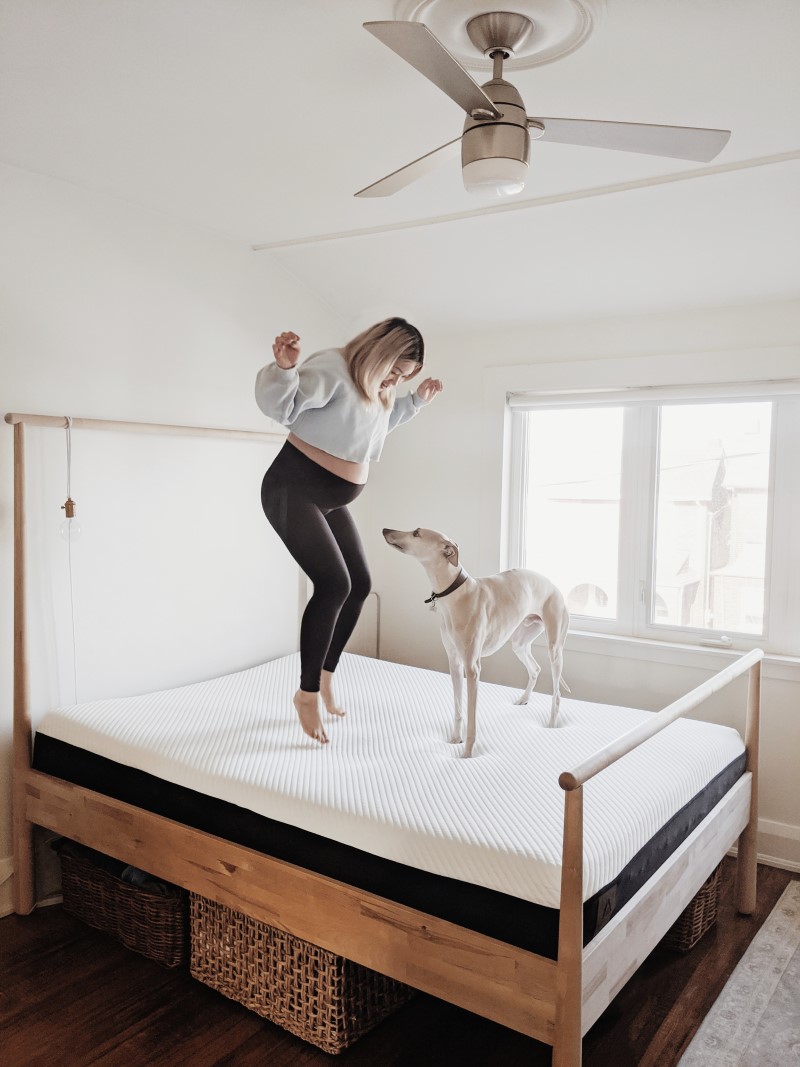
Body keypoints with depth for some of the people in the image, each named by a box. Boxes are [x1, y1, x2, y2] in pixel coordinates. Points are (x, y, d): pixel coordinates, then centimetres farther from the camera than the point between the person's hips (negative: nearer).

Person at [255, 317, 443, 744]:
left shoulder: (377, 389, 10)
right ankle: (307, 692, -8)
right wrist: (284, 367, -47)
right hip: (293, 491, -10)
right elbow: (278, 405, -27)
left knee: (359, 585, 10)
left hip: (331, 501, 10)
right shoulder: (332, 368, -18)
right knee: (333, 583, -22)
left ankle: (325, 676, 25)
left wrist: (416, 400, 26)